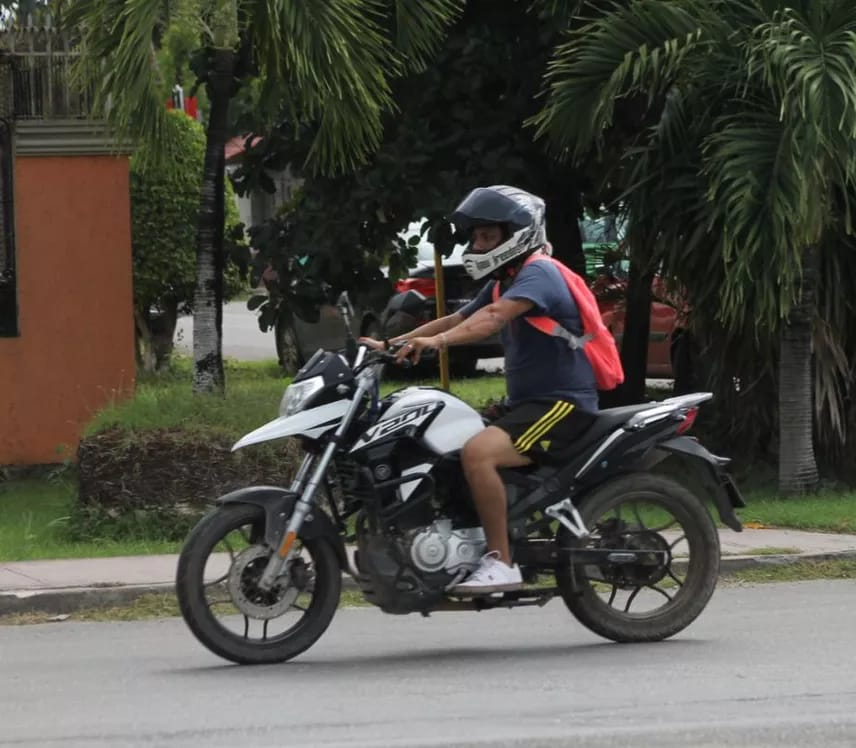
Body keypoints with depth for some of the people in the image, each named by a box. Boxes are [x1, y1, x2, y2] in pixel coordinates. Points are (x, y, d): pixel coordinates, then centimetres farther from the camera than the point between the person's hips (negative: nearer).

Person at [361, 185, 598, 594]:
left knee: (477, 452, -31)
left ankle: (501, 562, -29)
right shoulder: (503, 282, 20)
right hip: (527, 403, 11)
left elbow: (494, 317, -30)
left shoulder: (538, 273, -13)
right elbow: (457, 319, 19)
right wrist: (392, 343, 8)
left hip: (563, 404, -11)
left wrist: (438, 341, -45)